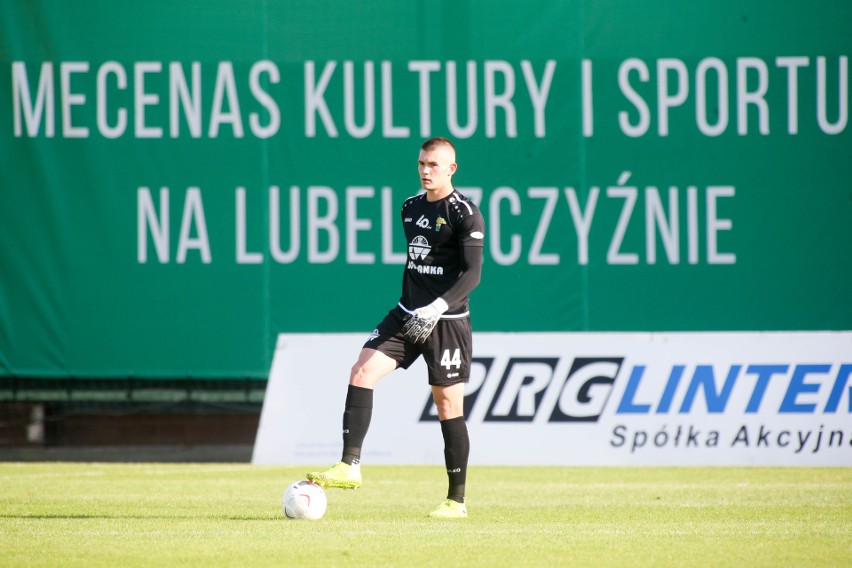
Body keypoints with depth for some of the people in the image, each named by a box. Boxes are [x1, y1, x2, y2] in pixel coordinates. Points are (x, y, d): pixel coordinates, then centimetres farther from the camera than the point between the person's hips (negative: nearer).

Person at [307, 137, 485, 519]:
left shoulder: (465, 213, -11)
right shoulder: (411, 207, 11)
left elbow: (473, 273, -18)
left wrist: (437, 308, -29)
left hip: (447, 322, -6)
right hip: (408, 315, 6)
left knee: (448, 405, -2)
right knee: (362, 371, -12)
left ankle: (456, 500, 8)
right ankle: (350, 467, -14)